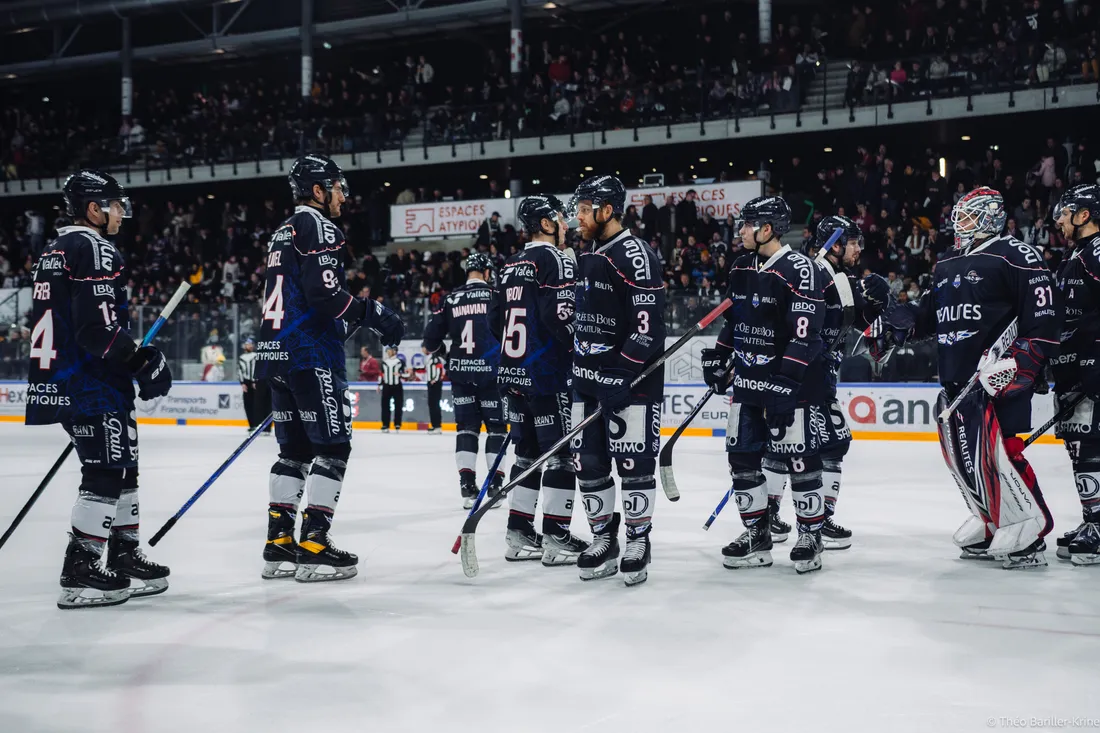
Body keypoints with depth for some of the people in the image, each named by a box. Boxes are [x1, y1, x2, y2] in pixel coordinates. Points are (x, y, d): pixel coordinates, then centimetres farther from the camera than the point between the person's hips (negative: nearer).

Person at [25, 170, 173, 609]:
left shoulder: (55, 250, 19)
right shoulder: (96, 249, -13)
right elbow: (98, 326, -23)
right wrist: (142, 360, -15)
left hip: (60, 381, 10)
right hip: (93, 385, -10)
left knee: (120, 469, 16)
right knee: (106, 473, -6)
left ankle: (124, 558, 24)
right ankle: (81, 573, -5)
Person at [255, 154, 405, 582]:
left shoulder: (283, 232, 22)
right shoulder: (318, 226, -8)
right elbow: (324, 294, -20)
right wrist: (375, 315, -13)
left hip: (277, 354, 10)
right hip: (312, 355, -10)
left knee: (295, 448, 12)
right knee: (332, 447, -6)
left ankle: (279, 546, 11)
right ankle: (314, 547, -8)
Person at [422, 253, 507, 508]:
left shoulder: (451, 299, 5)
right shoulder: (495, 296, -4)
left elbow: (432, 335, 7)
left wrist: (433, 348, 28)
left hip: (460, 371, 3)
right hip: (490, 371, -3)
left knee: (466, 425, 9)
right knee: (496, 426, 8)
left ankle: (466, 484, 1)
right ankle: (496, 484, 7)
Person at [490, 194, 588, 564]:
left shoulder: (511, 265, 15)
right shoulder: (555, 259, -11)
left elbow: (496, 318, 17)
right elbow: (559, 315, -22)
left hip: (516, 371, 9)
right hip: (548, 373, -8)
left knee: (528, 451, 13)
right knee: (560, 453, -2)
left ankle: (519, 534, 16)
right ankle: (557, 539, 0)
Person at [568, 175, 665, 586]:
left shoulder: (635, 256, -13)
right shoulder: (587, 258, 15)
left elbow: (648, 324, -19)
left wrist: (623, 376, -22)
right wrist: (577, 365, 20)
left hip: (631, 381, -9)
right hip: (588, 379, 9)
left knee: (633, 463, -2)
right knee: (587, 462, 8)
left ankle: (638, 544, 10)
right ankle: (603, 540, 20)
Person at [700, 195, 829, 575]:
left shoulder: (800, 269, -15)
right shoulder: (741, 267, 10)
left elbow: (805, 332, -21)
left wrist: (784, 382, -25)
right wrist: (718, 357, 16)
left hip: (792, 378, -8)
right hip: (749, 376, 8)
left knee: (800, 458, -3)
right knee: (742, 455, 7)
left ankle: (810, 536, 12)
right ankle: (756, 535, 19)